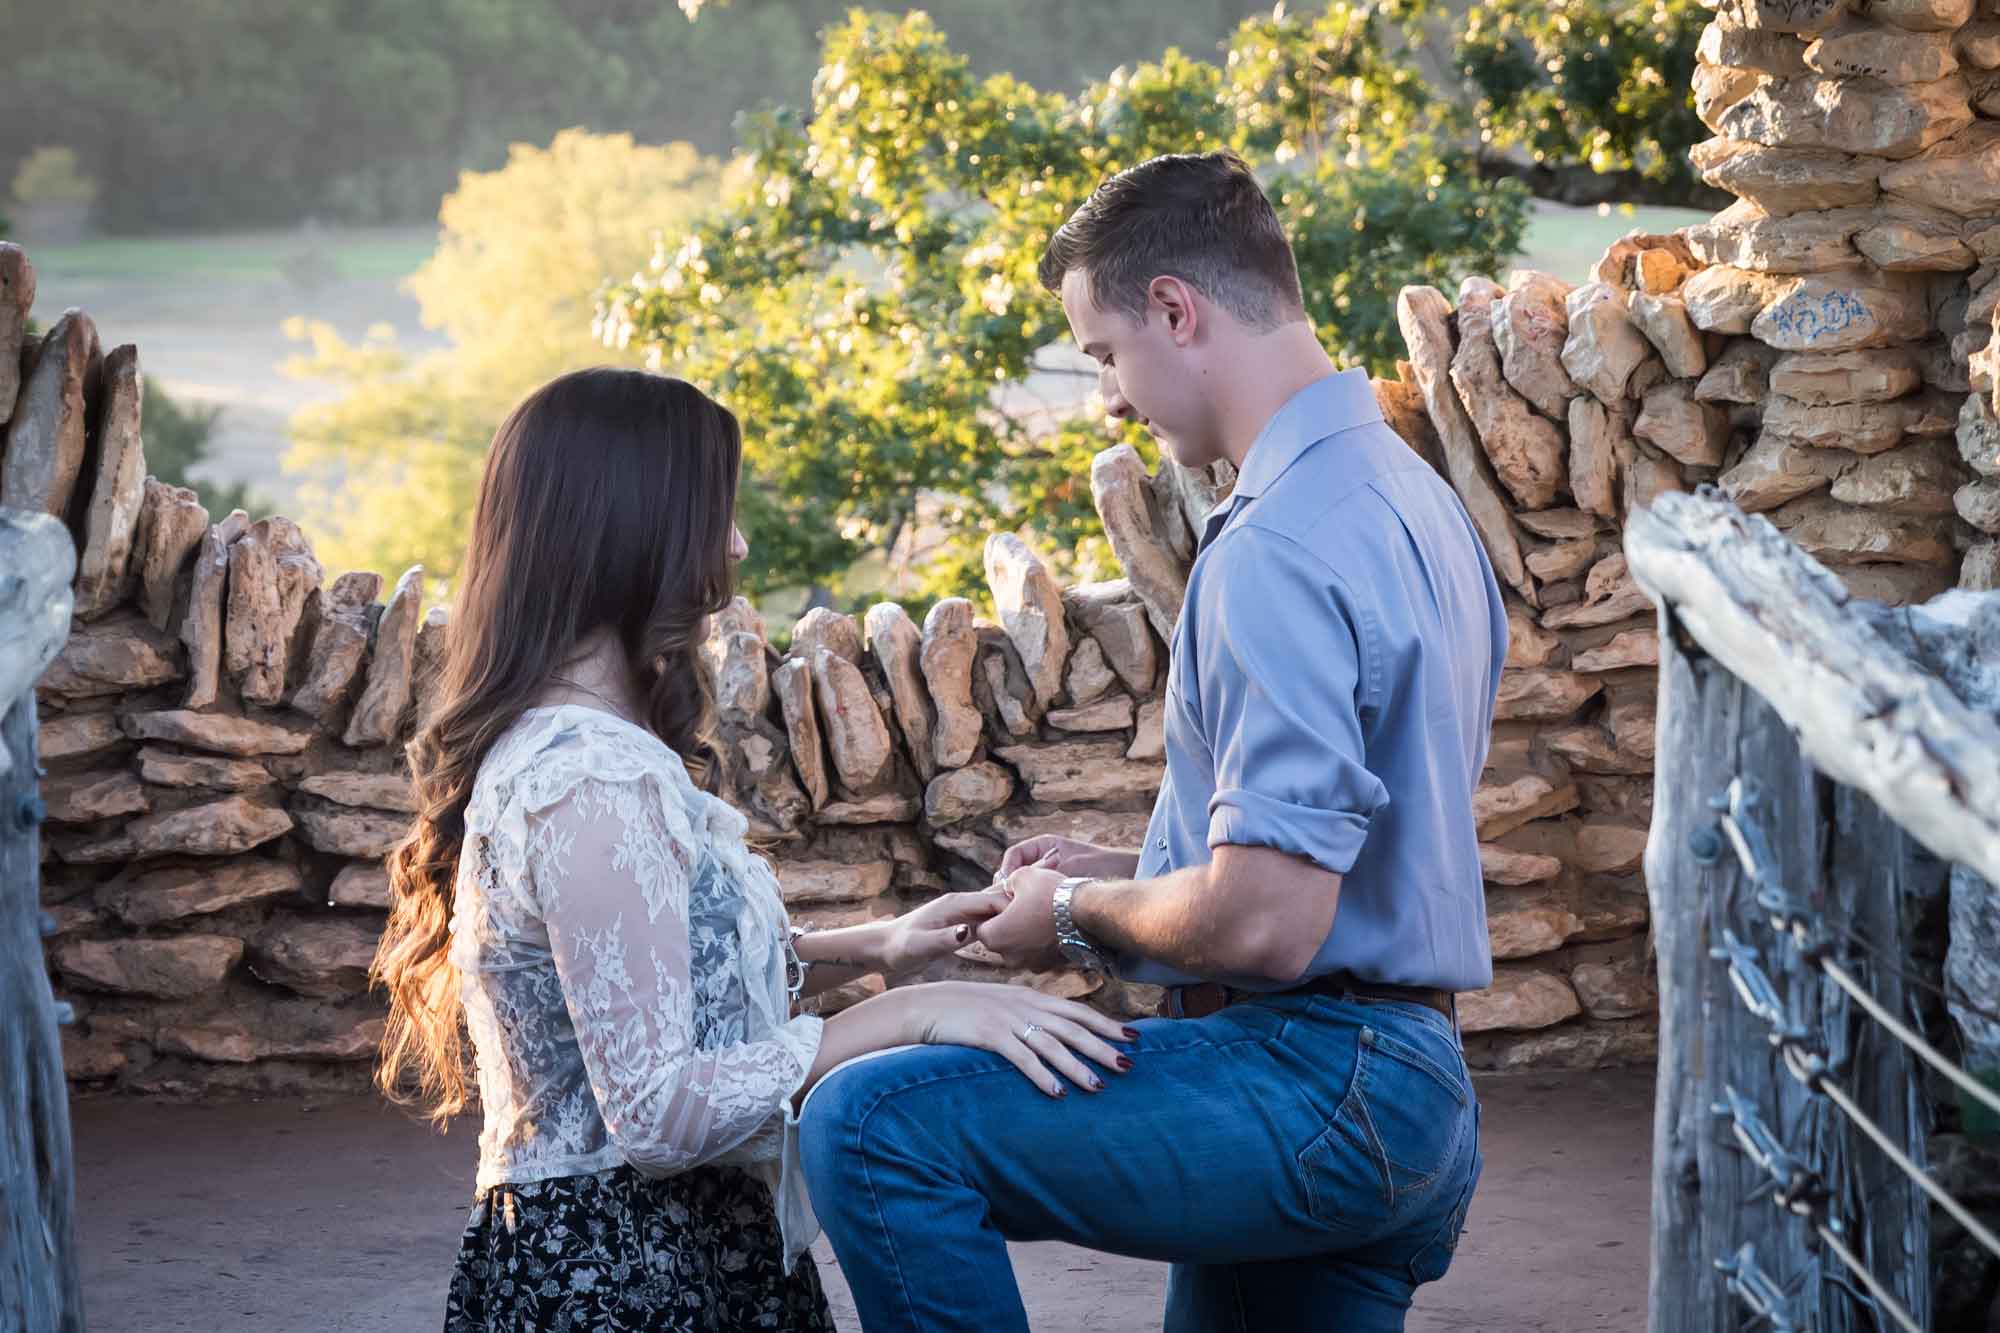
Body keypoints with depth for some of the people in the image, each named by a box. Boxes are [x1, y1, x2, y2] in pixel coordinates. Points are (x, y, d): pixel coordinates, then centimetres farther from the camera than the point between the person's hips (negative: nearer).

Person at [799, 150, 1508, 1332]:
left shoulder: (1280, 547, -18)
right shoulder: (1416, 494, 15)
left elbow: (1264, 921, -25)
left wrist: (1081, 913, -6)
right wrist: (1132, 870, 18)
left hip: (1314, 1089, -10)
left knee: (868, 1124, -19)